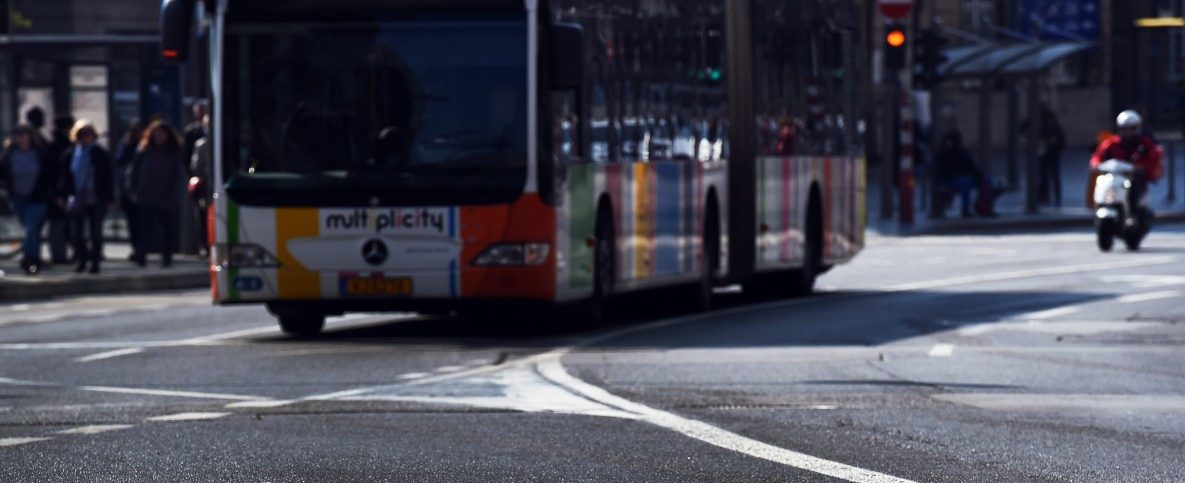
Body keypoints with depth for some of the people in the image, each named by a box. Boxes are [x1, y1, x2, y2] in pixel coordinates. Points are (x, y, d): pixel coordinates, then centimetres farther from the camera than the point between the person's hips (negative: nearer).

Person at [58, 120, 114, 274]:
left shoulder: (101, 154, -2)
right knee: (78, 232, 1)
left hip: (96, 200, -2)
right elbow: (65, 177, 9)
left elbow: (109, 178, -1)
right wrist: (63, 196, 3)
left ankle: (95, 262, 11)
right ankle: (81, 261, 13)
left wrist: (108, 198, -5)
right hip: (77, 200, 2)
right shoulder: (70, 155, 5)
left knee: (96, 233, 4)